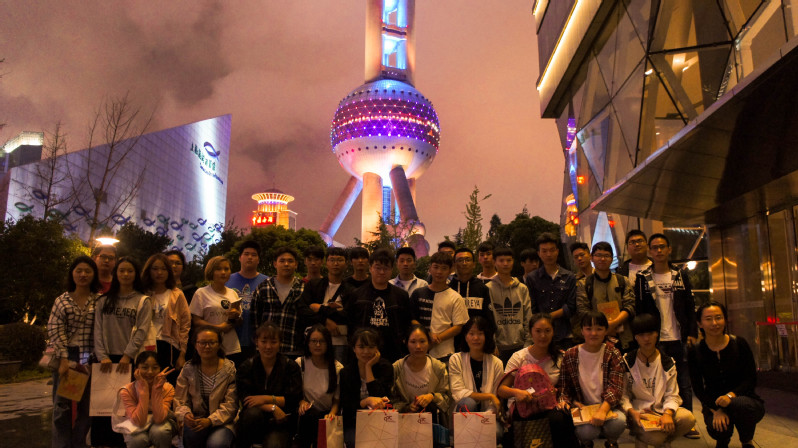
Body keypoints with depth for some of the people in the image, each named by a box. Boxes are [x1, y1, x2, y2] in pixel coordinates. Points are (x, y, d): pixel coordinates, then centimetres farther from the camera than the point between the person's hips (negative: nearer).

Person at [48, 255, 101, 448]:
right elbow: (55, 331, -2)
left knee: (86, 406, 6)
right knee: (62, 405, 3)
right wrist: (63, 360, -11)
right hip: (66, 356, 0)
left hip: (89, 359, 0)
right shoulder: (62, 300, 4)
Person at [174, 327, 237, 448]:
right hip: (196, 419, 2)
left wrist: (210, 420, -22)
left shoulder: (230, 370, -5)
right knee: (190, 434, -32)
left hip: (222, 421, -2)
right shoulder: (188, 369, 5)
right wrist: (185, 414, -17)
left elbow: (230, 405, -9)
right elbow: (180, 400, 6)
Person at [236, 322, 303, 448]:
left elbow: (294, 399, -5)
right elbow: (245, 400, -6)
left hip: (280, 423, -2)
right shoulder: (246, 367, 5)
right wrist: (273, 408, -20)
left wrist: (266, 399, -13)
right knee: (253, 413, -32)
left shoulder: (290, 366, 3)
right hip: (254, 423, 3)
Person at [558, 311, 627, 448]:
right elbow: (564, 387, 7)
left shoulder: (613, 353, -2)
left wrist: (603, 410, -28)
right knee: (586, 430, -31)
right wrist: (570, 401, -16)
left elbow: (616, 387, -12)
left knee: (618, 422, -33)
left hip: (608, 406, 0)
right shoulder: (570, 355, 1)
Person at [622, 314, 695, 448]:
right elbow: (623, 395, -3)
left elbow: (672, 394, 1)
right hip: (638, 412, -3)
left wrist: (668, 413, -20)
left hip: (661, 408, 3)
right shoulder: (627, 362, -2)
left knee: (688, 418, -27)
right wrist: (631, 412, -22)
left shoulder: (667, 362, 5)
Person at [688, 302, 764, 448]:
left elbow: (751, 379, -9)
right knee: (718, 429, -31)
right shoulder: (695, 352, -5)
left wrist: (731, 395, -26)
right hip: (713, 403, 0)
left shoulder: (739, 344, -7)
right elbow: (698, 388, -4)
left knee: (739, 404, -36)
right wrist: (716, 410, -19)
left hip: (744, 399, 0)